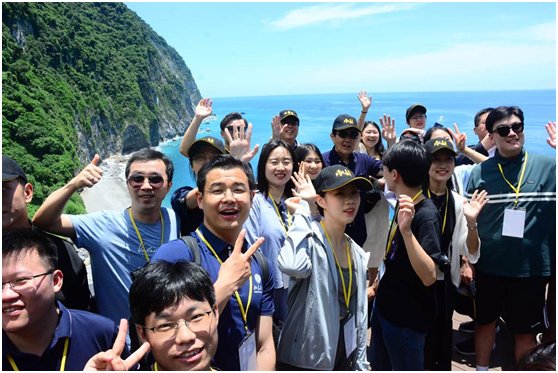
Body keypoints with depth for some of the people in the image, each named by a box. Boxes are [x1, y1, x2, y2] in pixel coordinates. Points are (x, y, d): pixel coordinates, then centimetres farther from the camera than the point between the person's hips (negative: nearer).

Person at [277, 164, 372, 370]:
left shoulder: (358, 253, 5)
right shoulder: (309, 239, -16)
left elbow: (359, 314, 11)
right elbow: (291, 265, -40)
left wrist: (361, 364, 11)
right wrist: (303, 208, -28)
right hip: (304, 360, -6)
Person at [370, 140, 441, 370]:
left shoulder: (426, 215, -25)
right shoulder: (403, 204, -1)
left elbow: (429, 277, -33)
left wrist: (407, 230, -41)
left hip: (408, 316, -8)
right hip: (384, 305, 8)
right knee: (379, 366, 25)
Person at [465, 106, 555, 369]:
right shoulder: (479, 172, -1)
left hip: (531, 267, -1)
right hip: (488, 266, 1)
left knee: (526, 332, 13)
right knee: (485, 321, 18)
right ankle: (481, 369, 38)